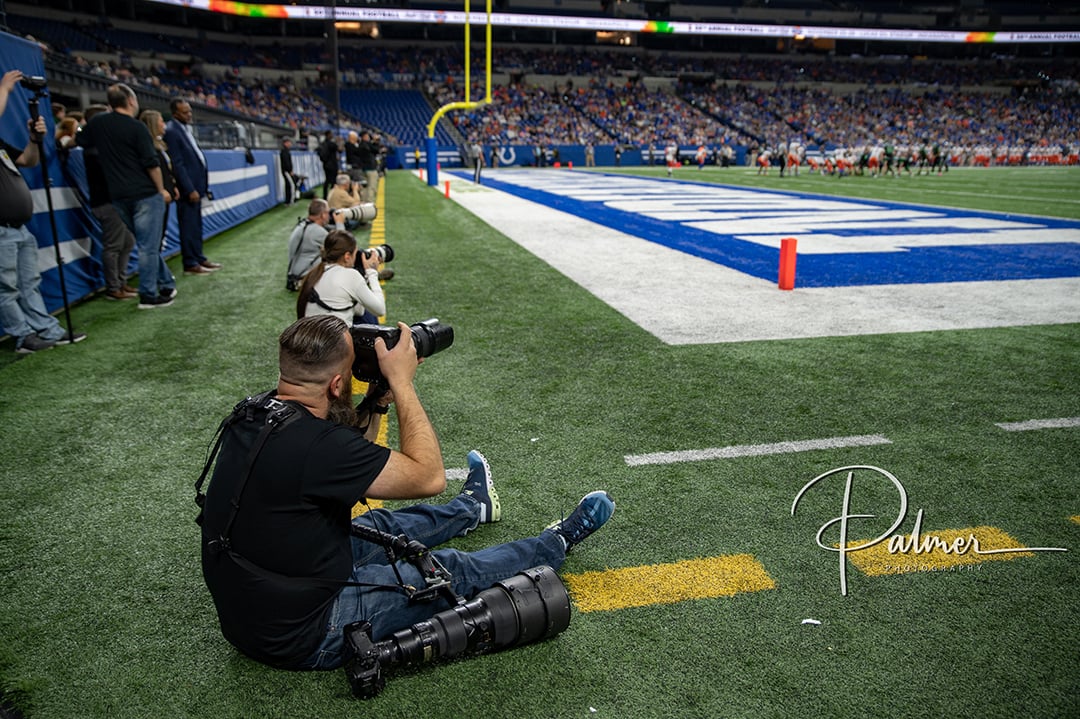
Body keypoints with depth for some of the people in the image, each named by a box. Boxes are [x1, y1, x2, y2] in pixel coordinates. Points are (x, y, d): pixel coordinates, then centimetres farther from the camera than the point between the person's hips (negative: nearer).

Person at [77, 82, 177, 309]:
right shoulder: (136, 127, -10)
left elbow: (80, 141, 25)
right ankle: (148, 295, 0)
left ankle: (166, 283, 26)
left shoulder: (98, 123, 8)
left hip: (119, 197, 6)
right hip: (145, 193, -6)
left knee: (147, 243, 18)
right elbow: (151, 163, -13)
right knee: (149, 246, -2)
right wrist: (161, 189, -2)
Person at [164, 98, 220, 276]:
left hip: (196, 184, 9)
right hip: (188, 187, -9)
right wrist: (190, 189, -19)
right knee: (188, 226, -2)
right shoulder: (172, 131, -13)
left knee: (196, 225, 15)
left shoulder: (186, 128, 15)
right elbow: (177, 164, -17)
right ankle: (190, 264, 4)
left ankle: (199, 258, 24)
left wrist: (202, 186, 13)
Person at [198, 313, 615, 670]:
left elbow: (346, 464, 8)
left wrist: (376, 398, -3)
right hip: (302, 636, -8)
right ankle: (559, 542, 30)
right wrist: (401, 381, -20)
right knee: (451, 572, 7)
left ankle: (474, 506, 54)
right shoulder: (312, 443, -34)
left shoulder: (252, 417, -6)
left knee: (376, 526, 27)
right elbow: (429, 476, -24)